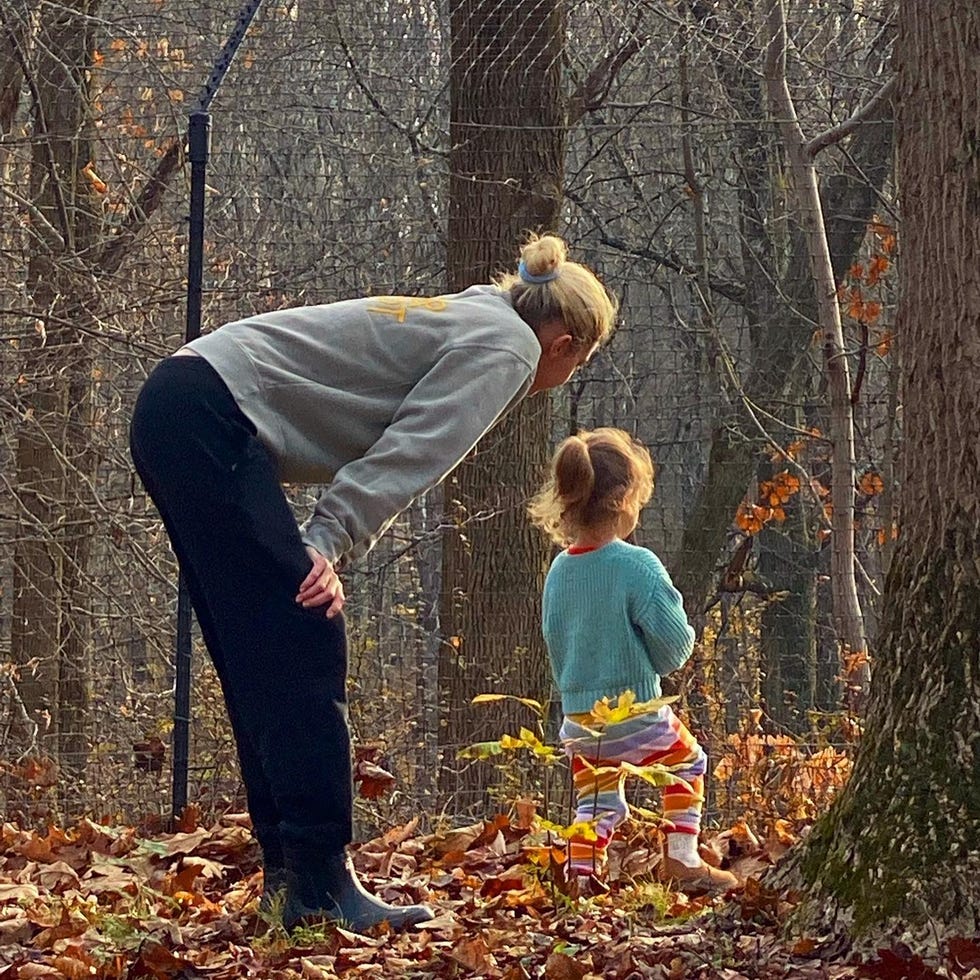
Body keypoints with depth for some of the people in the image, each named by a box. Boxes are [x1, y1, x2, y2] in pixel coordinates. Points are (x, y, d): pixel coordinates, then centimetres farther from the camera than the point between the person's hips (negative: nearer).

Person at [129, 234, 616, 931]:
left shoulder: (461, 322, 27)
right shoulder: (508, 345, -1)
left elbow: (391, 453, 16)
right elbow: (408, 456, -13)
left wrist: (323, 549, 1)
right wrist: (330, 545, -20)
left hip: (174, 414, 10)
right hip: (214, 421, -10)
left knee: (262, 663, 12)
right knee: (304, 650, -10)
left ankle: (290, 873, 15)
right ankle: (322, 887, -12)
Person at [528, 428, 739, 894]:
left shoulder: (559, 569, 2)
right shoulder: (637, 566, -18)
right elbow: (674, 641, -16)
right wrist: (661, 662, 7)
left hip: (578, 718, 5)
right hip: (636, 712, -5)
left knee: (597, 800, 20)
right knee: (687, 764, 19)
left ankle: (581, 874, 11)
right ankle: (681, 859, 17)